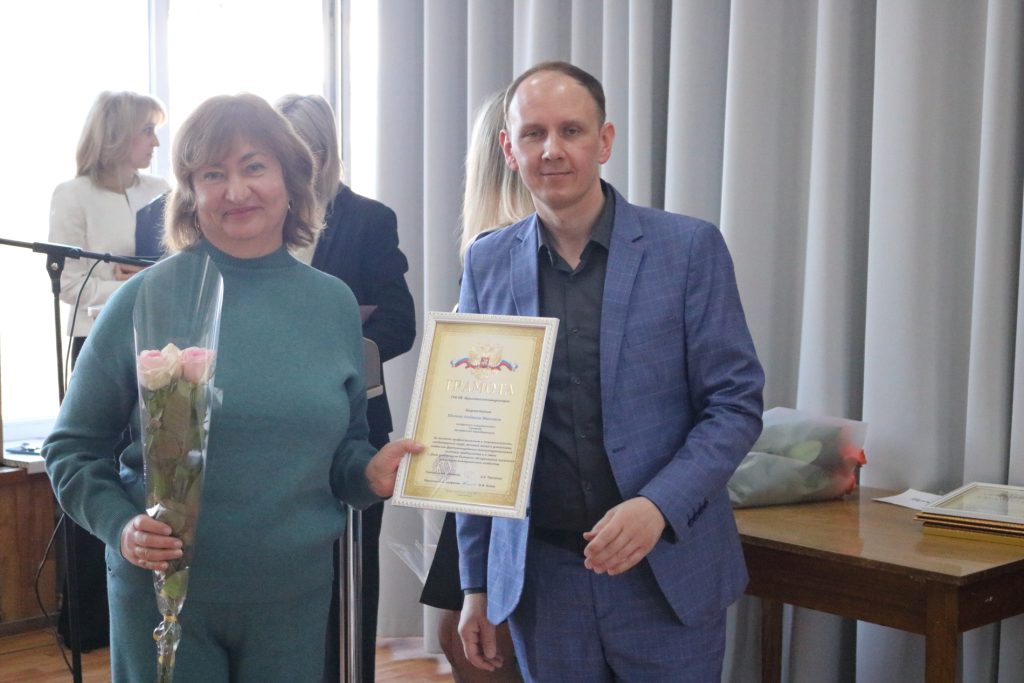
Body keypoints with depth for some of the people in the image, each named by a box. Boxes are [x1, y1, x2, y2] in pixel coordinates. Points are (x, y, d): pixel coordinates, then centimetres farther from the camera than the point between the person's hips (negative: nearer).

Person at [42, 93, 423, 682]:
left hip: (296, 594, 3)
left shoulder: (334, 303, 2)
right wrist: (119, 525, -17)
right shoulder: (145, 302, -7)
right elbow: (73, 449, 0)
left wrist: (371, 472, -10)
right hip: (164, 591, -2)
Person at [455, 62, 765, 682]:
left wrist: (659, 506, -20)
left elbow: (736, 404, -4)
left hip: (668, 574, -2)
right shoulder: (487, 264, 4)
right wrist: (477, 583, 8)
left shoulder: (689, 248, -5)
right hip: (539, 577, 2)